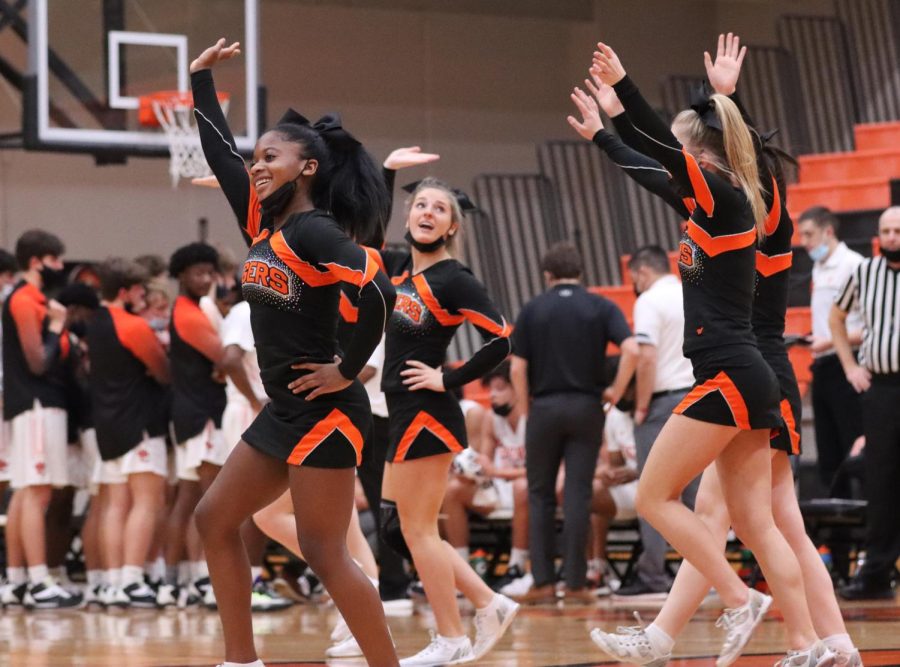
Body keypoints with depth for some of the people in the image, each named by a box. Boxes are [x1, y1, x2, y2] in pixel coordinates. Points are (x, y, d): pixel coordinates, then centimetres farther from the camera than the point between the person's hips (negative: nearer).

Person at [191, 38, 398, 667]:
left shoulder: (314, 232, -16)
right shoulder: (263, 225, 10)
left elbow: (379, 293, -28)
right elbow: (221, 153, 19)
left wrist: (348, 372, -19)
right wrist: (201, 78, 22)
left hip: (323, 413, -10)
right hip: (285, 411, 10)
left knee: (325, 553, -11)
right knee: (216, 520, 13)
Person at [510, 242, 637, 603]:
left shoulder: (532, 310, 3)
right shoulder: (601, 307, 3)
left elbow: (517, 369, -2)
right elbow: (632, 350, -12)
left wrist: (527, 409, 8)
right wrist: (614, 393, -1)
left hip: (544, 407, 0)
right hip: (586, 407, 0)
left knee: (540, 495, 9)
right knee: (578, 495, 2)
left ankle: (543, 579, 3)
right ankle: (575, 581, -1)